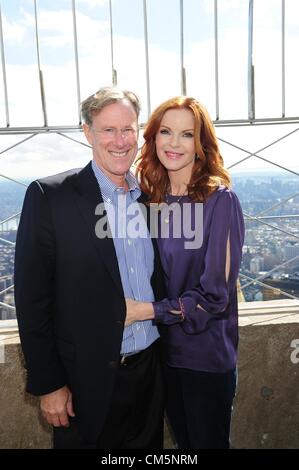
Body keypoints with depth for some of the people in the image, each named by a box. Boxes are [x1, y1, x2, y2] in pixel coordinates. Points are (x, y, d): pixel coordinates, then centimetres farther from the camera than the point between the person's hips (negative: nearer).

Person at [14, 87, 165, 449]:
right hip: (87, 380, -4)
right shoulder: (48, 196, -13)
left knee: (147, 446, 21)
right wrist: (48, 384, -10)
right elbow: (32, 298, -12)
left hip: (150, 373, 5)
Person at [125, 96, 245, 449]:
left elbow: (215, 294, -19)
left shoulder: (220, 199, -17)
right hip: (164, 346, 5)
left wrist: (147, 310, -18)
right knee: (182, 439, 24)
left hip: (207, 354, -4)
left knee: (208, 441, 17)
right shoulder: (151, 198, -1)